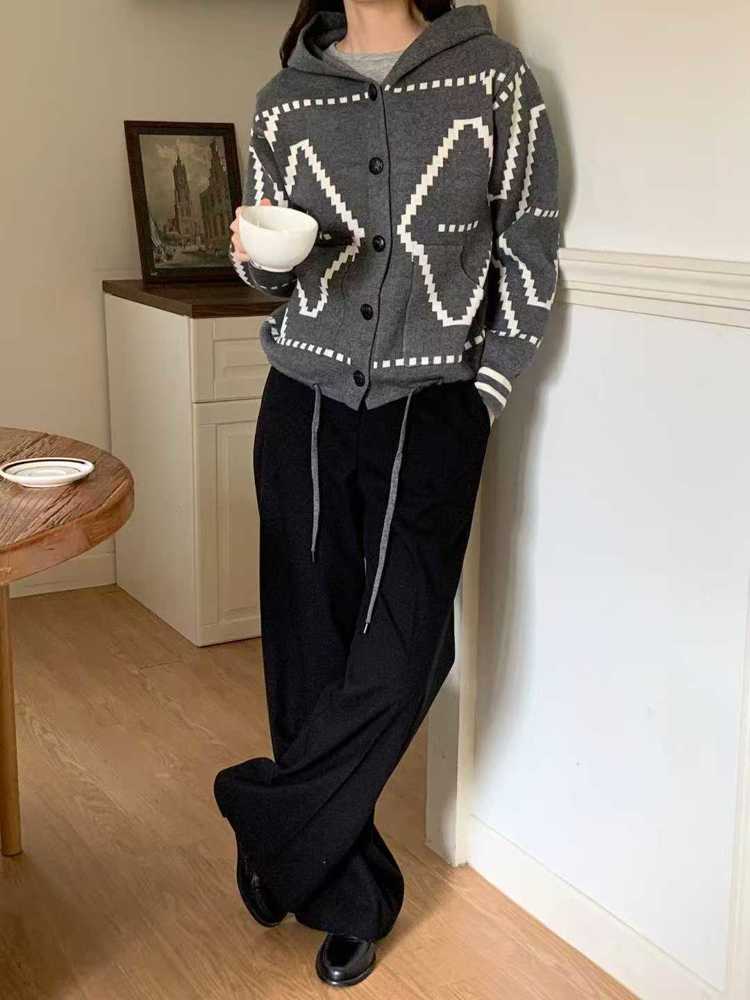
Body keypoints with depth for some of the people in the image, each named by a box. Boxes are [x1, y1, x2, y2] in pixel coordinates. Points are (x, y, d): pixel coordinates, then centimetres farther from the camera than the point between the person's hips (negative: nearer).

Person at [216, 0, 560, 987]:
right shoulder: (285, 101, 8)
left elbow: (530, 258, 3)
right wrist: (256, 258, -8)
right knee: (310, 647, 4)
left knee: (399, 658, -8)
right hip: (306, 406, 2)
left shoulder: (496, 81, 0)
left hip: (430, 414, -2)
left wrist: (483, 396, -2)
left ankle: (267, 824, 17)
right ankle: (351, 898, 21)